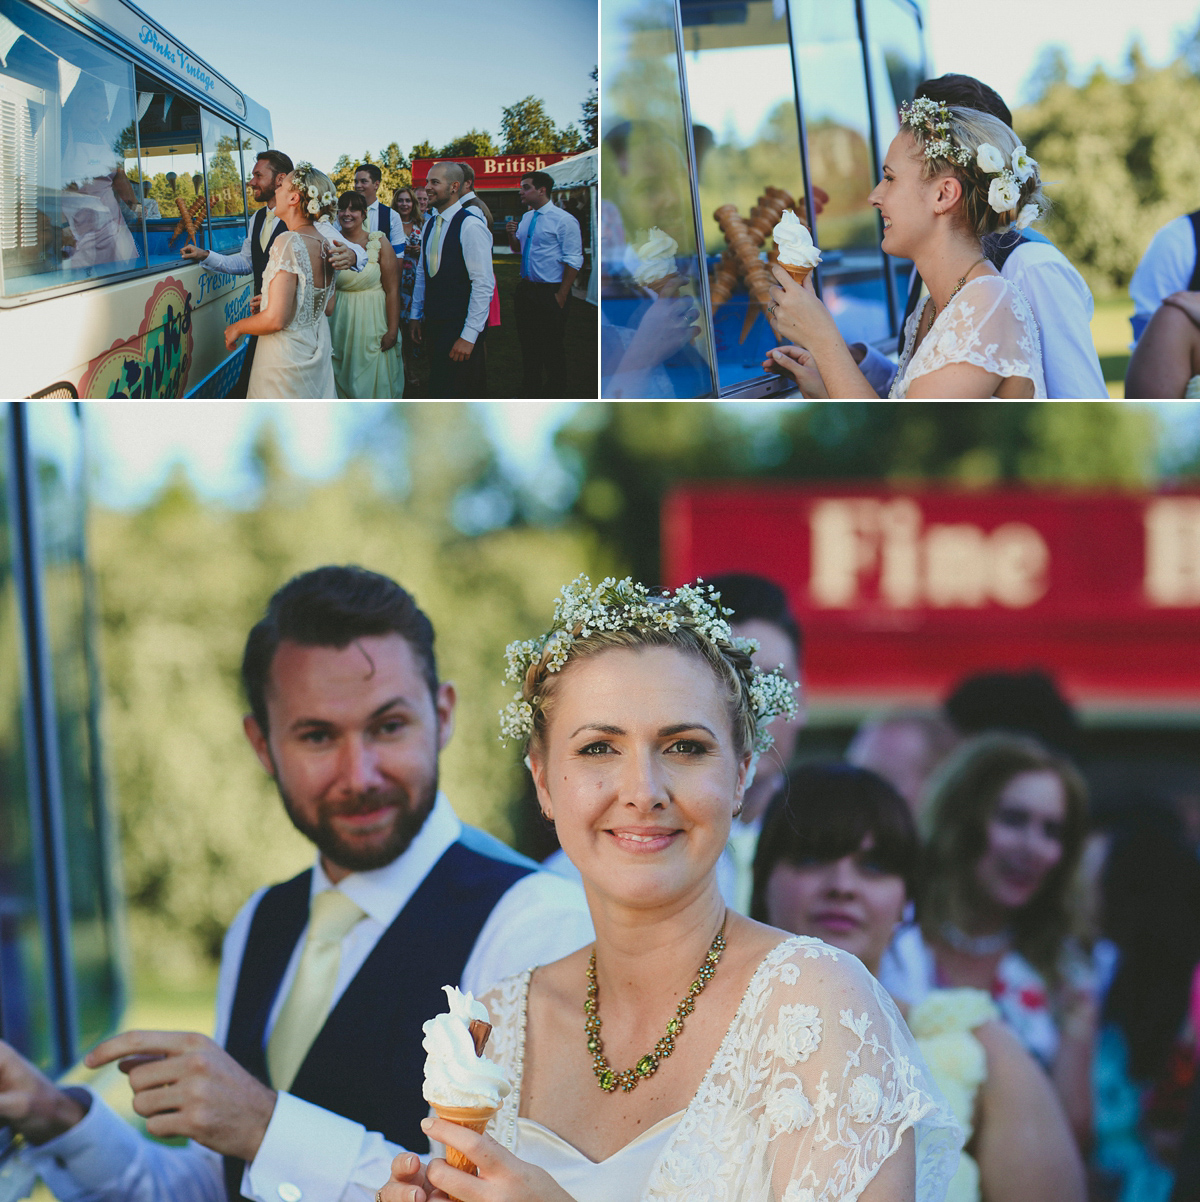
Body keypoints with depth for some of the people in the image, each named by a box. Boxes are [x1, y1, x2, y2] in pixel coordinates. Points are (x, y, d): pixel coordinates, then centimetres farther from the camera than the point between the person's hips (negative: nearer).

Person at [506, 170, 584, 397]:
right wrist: (511, 235, 1)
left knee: (552, 349, -1)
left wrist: (561, 295, -18)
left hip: (550, 292, -8)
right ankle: (531, 390, 28)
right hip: (527, 290, 8)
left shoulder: (563, 220, -12)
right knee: (528, 344, 15)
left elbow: (573, 261, -14)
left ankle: (555, 394, 11)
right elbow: (517, 249, 24)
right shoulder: (527, 218, 11)